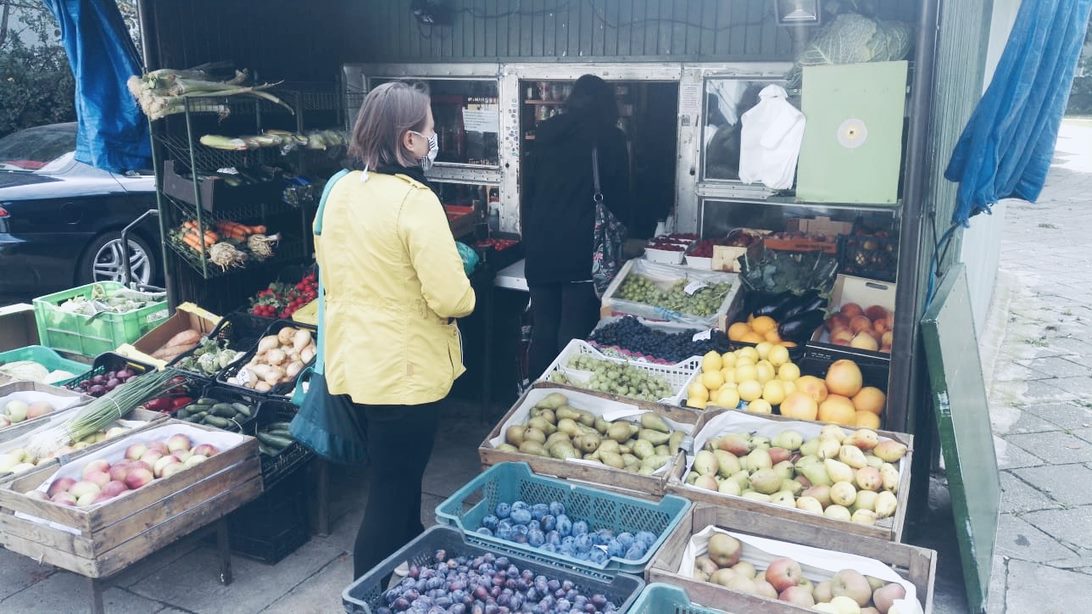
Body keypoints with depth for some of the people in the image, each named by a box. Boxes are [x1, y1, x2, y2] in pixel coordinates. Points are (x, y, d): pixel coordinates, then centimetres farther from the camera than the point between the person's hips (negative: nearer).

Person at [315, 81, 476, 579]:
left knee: (397, 478, 27)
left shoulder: (341, 189, 2)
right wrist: (464, 297, -3)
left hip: (354, 360, 9)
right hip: (405, 370, -9)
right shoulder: (413, 199, -21)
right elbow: (451, 299, -25)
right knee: (391, 496, 6)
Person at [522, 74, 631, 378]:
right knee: (573, 335, 0)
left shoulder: (546, 132, 10)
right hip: (581, 249, -4)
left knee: (542, 331, 11)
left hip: (540, 247, 4)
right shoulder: (609, 136, -1)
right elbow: (618, 195, 4)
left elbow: (529, 190, 13)